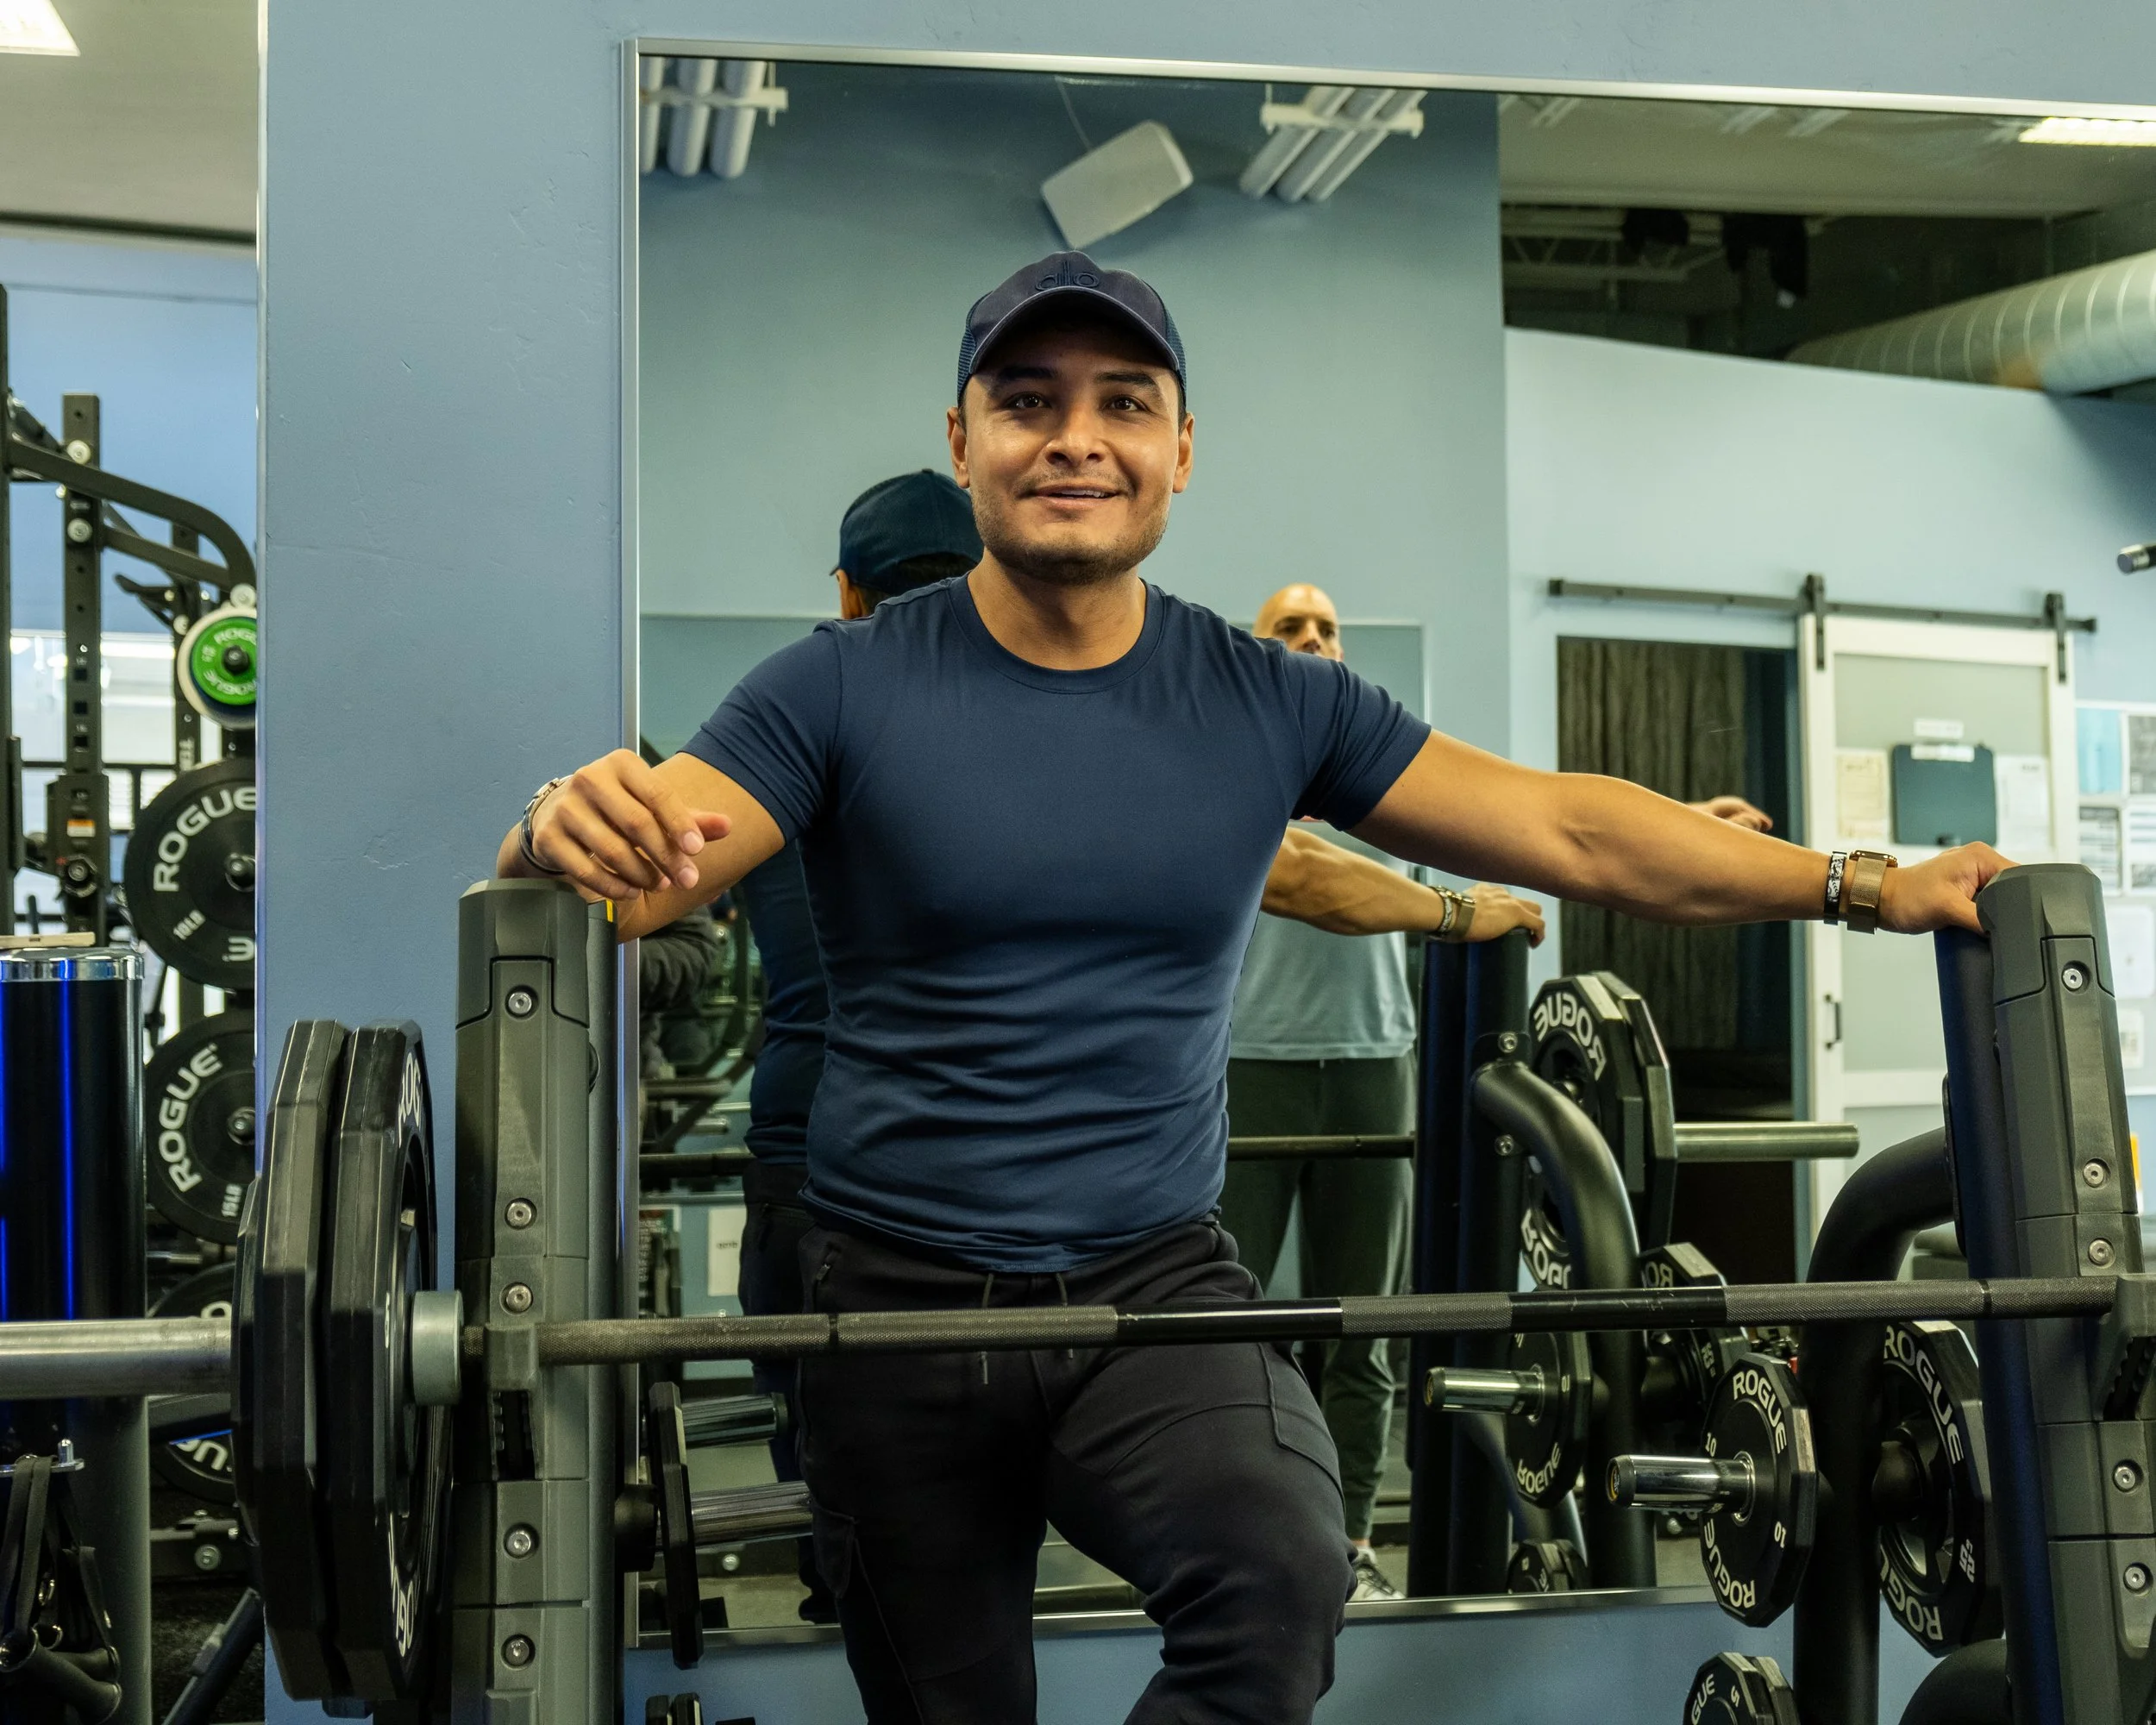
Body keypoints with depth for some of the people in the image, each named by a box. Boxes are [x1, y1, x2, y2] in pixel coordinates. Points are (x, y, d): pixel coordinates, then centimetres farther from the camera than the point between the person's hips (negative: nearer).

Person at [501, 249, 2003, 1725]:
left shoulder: (1272, 703, 2)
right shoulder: (847, 691, -4)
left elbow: (1575, 832, 4)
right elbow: (630, 876, -13)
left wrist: (1872, 886, 0)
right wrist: (569, 826, -37)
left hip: (1157, 1284, 1)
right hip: (900, 1296, 0)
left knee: (1283, 1577, -29)